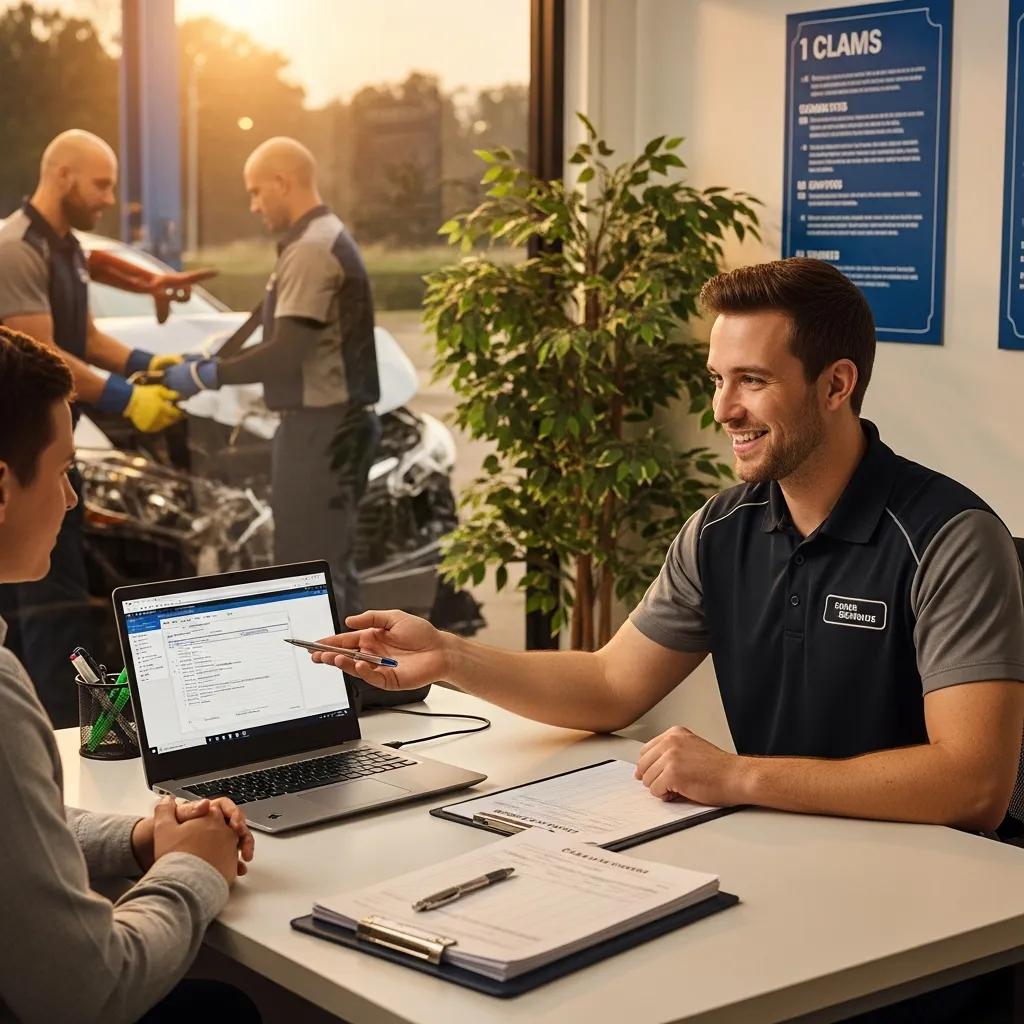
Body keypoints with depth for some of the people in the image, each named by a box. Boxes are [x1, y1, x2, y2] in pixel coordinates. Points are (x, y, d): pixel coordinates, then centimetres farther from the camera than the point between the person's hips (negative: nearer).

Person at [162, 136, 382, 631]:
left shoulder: (311, 250, -17)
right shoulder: (326, 238, 15)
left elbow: (287, 353, -22)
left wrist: (204, 376, -12)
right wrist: (218, 365, 14)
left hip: (320, 427, -11)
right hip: (336, 421, 11)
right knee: (328, 563, 16)